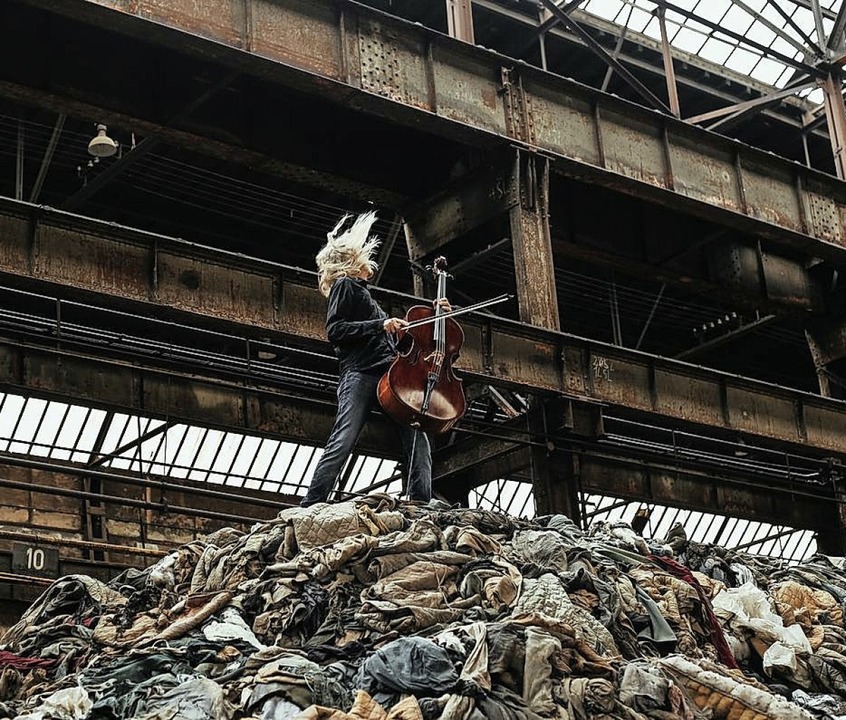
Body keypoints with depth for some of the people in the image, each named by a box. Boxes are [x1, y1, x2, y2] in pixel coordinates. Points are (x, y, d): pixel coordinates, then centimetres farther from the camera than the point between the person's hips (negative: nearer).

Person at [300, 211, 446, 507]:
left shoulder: (363, 293, 35)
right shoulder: (344, 286, 11)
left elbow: (391, 336, 38)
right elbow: (335, 331, -4)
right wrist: (380, 325, -11)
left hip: (387, 377, 8)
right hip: (360, 374, -8)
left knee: (419, 445, -7)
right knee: (342, 443, -20)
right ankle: (310, 508, -23)